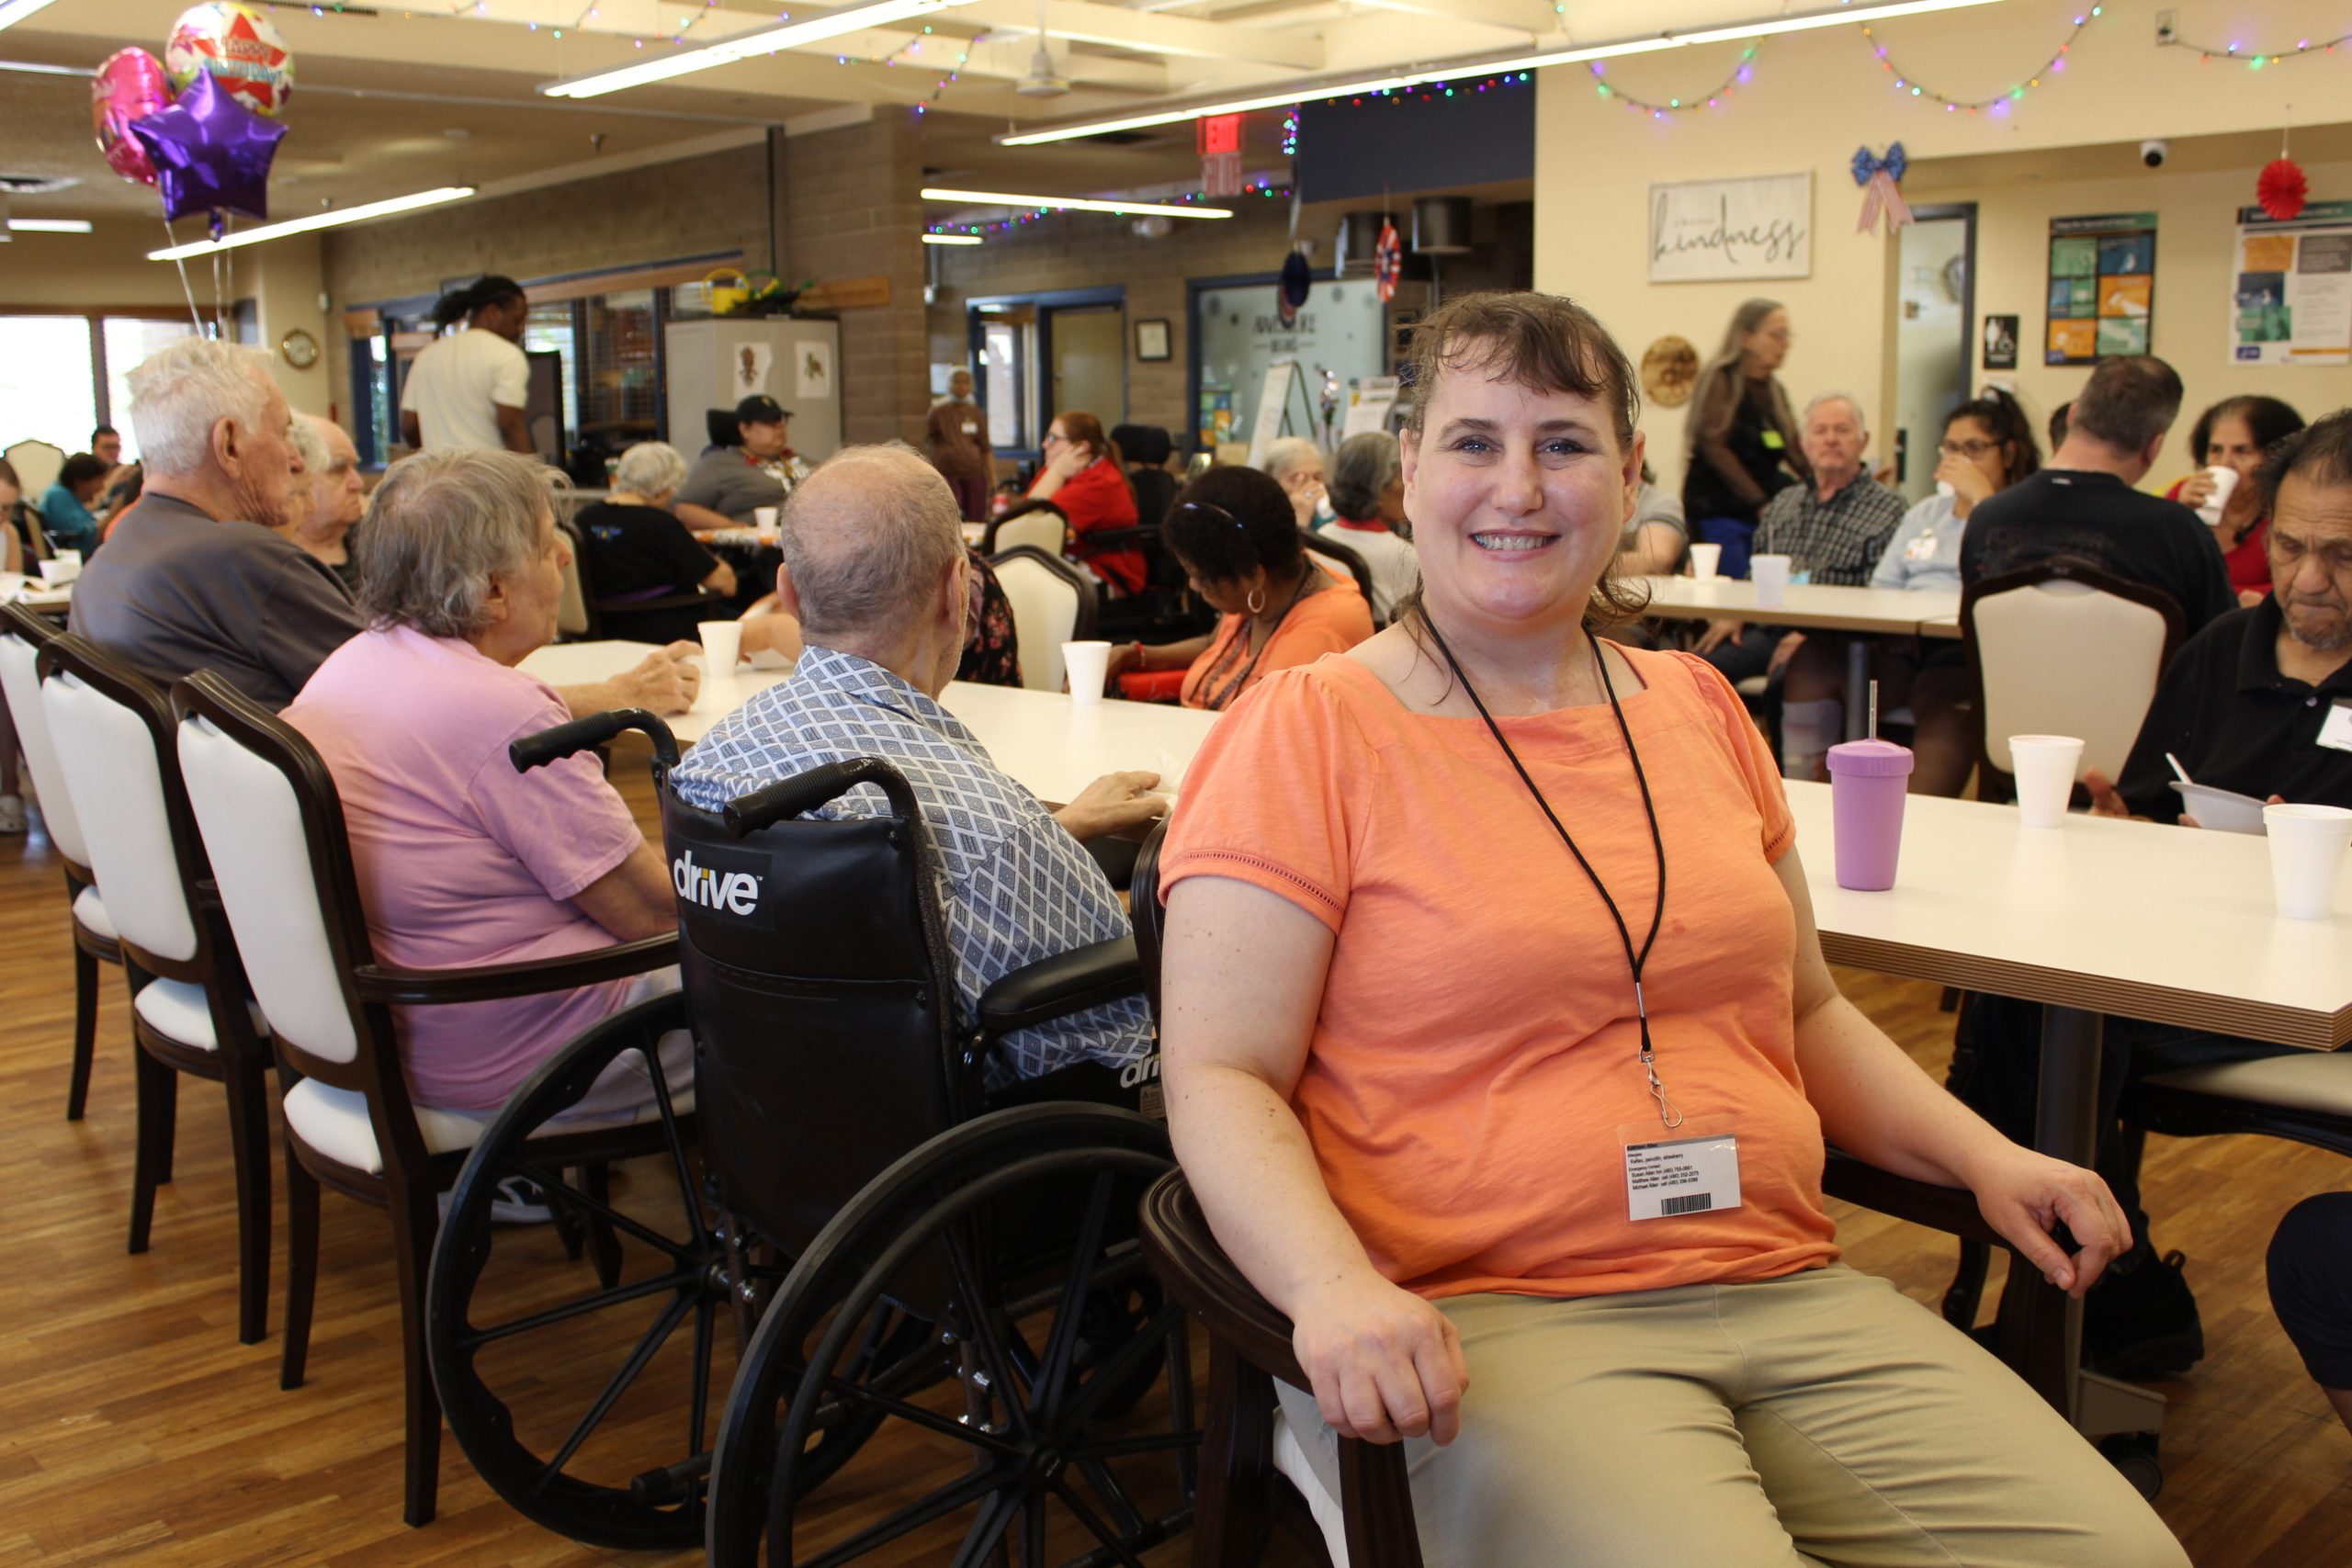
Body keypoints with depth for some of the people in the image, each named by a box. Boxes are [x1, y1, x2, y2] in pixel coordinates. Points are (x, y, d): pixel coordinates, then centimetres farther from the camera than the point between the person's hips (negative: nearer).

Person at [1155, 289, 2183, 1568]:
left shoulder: (1696, 709, 15)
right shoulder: (1307, 732, -3)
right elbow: (1220, 1079, -8)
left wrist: (1983, 1157, 10)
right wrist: (1334, 1286, -25)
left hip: (1787, 1296, 6)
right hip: (1487, 1319, -5)